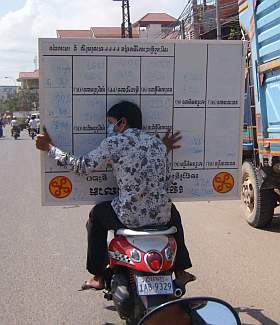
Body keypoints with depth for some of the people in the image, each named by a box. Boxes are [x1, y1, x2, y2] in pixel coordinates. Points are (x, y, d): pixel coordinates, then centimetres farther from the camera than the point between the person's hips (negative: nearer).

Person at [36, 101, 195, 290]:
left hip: (130, 217, -4)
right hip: (161, 216, 5)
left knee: (97, 214, 26)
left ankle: (98, 276, 29)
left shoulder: (114, 143, -7)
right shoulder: (157, 142, 9)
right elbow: (166, 181, 14)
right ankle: (180, 271, 39)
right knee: (173, 213, 40)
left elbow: (82, 166, -2)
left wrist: (49, 147, 9)